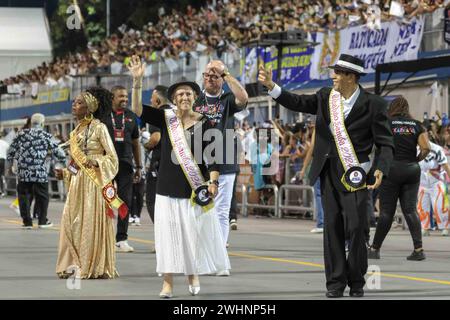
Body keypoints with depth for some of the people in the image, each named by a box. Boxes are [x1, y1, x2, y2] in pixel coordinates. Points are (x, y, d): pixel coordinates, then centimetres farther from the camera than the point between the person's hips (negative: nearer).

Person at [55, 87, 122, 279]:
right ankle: (75, 264, 7)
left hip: (94, 181, -7)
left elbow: (112, 158, -9)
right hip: (77, 182, 7)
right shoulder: (76, 131, 15)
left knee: (93, 222, -5)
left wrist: (91, 162, -21)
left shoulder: (99, 128, -6)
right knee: (71, 222, 1)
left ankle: (97, 267, 1)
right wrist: (64, 173, 9)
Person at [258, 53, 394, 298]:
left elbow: (385, 143, -5)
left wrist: (380, 169, -20)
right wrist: (271, 86, -7)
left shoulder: (372, 105, -6)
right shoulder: (326, 97, 7)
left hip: (355, 173, -4)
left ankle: (356, 281, 9)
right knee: (332, 225, 4)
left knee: (355, 227, -5)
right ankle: (336, 281, 10)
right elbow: (298, 103, 4)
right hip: (329, 172, 4)